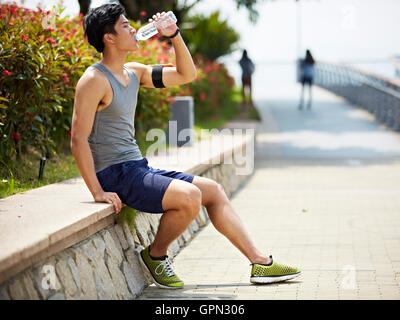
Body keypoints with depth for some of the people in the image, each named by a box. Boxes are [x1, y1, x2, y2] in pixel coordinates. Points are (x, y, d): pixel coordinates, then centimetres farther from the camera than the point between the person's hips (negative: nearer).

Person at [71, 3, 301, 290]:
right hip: (115, 175, -9)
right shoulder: (94, 80, -13)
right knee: (190, 196, -26)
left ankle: (260, 262, 11)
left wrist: (174, 35, 6)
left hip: (139, 169, 9)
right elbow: (78, 140, -18)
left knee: (212, 190, 8)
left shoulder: (133, 72, 13)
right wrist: (98, 192, -22)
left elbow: (187, 74, 20)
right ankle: (155, 255, -1)